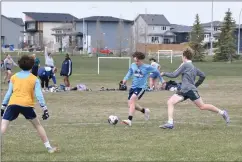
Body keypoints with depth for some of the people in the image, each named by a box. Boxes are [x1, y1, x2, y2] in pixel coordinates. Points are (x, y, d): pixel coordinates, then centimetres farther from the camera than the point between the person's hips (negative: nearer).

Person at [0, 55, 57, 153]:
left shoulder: (14, 77, 15)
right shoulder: (34, 79, 10)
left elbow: (9, 93, 12)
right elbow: (39, 94, 1)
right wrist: (44, 109, 0)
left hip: (13, 104, 0)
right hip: (26, 104, 0)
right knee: (37, 125, 16)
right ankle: (49, 147, 17)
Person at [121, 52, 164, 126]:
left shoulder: (147, 67, -10)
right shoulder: (133, 65, 2)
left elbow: (156, 70, 3)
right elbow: (130, 72, 21)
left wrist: (161, 79, 8)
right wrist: (125, 78, 4)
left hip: (141, 87, -7)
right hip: (133, 87, 7)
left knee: (132, 99, -27)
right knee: (130, 104, 7)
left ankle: (129, 120, -31)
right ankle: (145, 111, 34)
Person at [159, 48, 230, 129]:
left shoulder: (185, 65, -7)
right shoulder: (193, 67, 17)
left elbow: (174, 75, -10)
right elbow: (203, 75, 20)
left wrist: (164, 74, 4)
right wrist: (196, 85, 29)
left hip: (190, 90, -9)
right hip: (184, 91, 9)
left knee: (202, 106, -2)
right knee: (170, 102, -4)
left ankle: (222, 112, 10)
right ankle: (170, 123, -10)